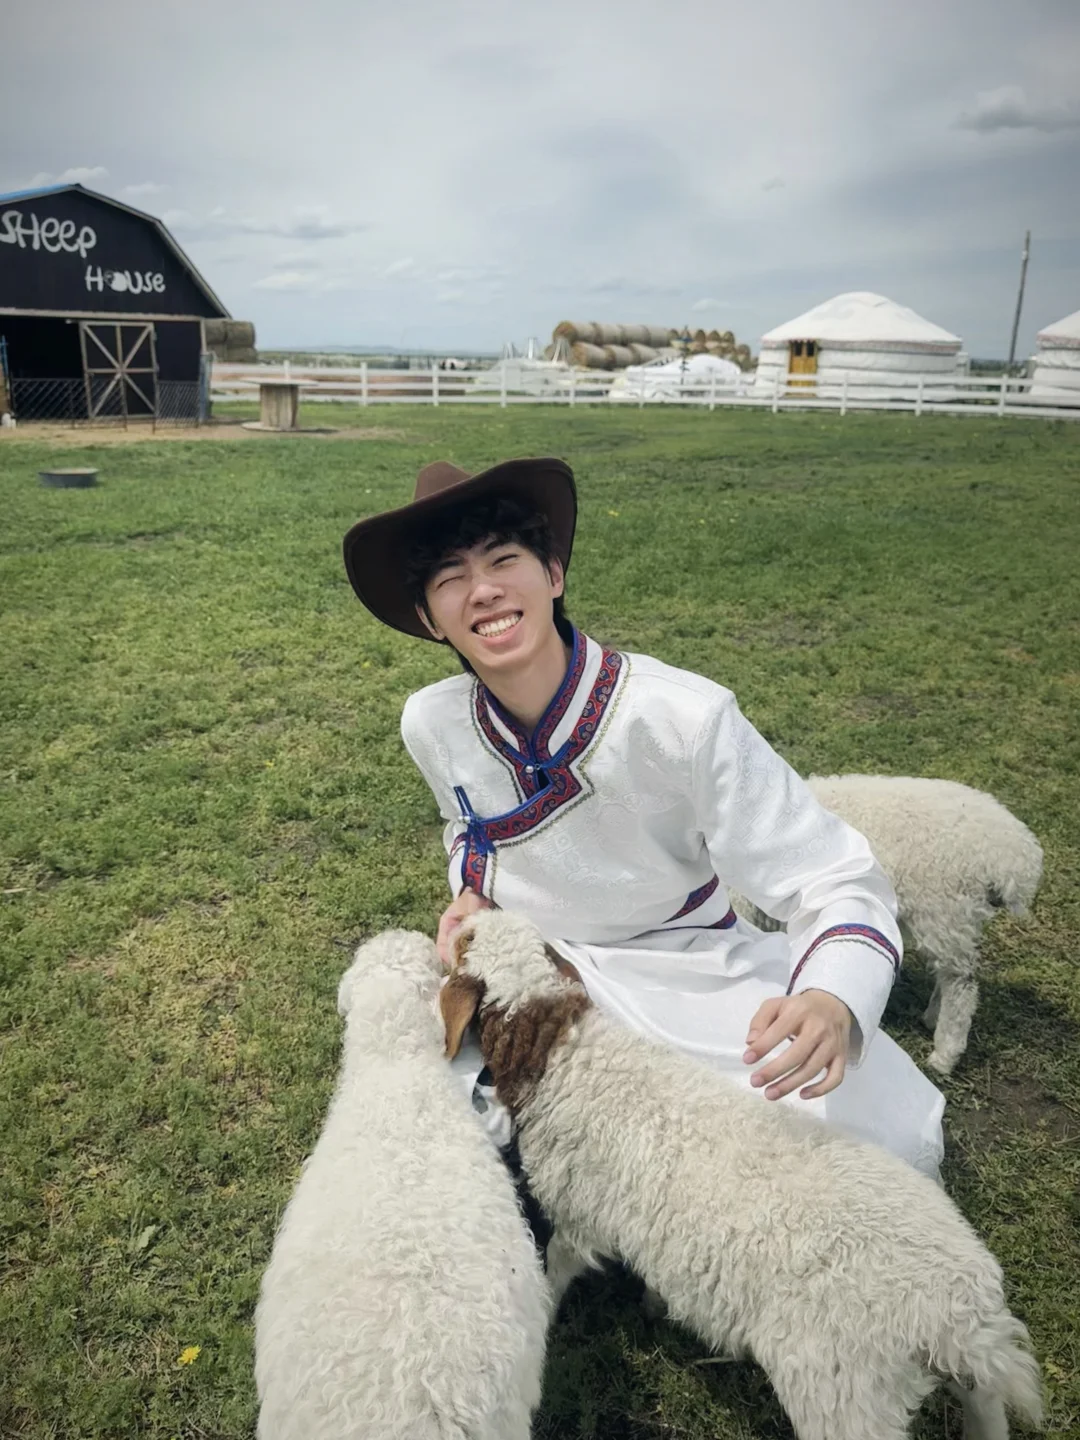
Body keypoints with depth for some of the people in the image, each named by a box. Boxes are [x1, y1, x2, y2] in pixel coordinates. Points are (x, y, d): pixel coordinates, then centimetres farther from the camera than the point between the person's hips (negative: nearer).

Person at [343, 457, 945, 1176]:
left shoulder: (684, 717, -26)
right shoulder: (432, 724, -10)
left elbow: (838, 882, -23)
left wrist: (833, 1002, -44)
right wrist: (473, 893, -8)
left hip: (691, 971, -2)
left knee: (891, 1136, -21)